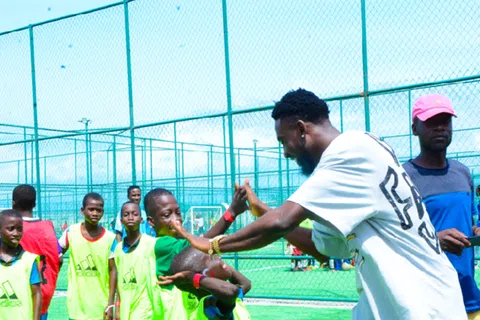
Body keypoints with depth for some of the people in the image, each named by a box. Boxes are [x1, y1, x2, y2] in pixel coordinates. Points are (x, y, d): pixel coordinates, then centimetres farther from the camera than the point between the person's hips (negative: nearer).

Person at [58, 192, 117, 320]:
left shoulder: (110, 238, -6)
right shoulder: (71, 232, -4)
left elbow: (112, 271, -4)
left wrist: (110, 303, -8)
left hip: (101, 306, -1)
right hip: (77, 306, 1)